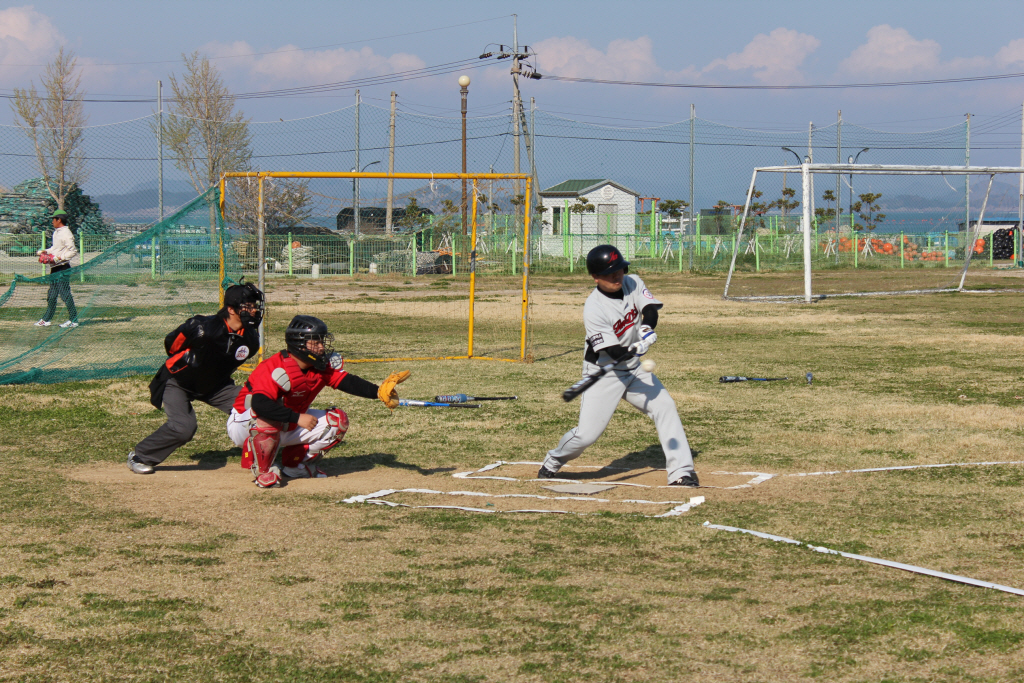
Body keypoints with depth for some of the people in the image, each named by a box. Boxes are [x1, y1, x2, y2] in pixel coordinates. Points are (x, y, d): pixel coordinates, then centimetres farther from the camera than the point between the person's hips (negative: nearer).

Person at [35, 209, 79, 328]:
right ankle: (46, 319, 20)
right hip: (55, 268, 10)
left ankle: (73, 320, -3)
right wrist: (45, 251, 13)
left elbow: (73, 251, -19)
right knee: (51, 295, 14)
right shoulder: (56, 232, 15)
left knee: (65, 294, -8)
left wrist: (60, 258, -24)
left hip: (63, 268, -10)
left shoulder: (66, 234, -15)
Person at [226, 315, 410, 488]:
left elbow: (347, 381, -18)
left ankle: (295, 464, 10)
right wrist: (297, 418, -42)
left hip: (282, 429, 8)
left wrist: (379, 392, -35)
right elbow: (259, 403, -43)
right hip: (244, 427, -7)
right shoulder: (275, 369, -31)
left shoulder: (323, 366, -8)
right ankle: (263, 470, -24)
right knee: (269, 414, -41)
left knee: (337, 421, -2)